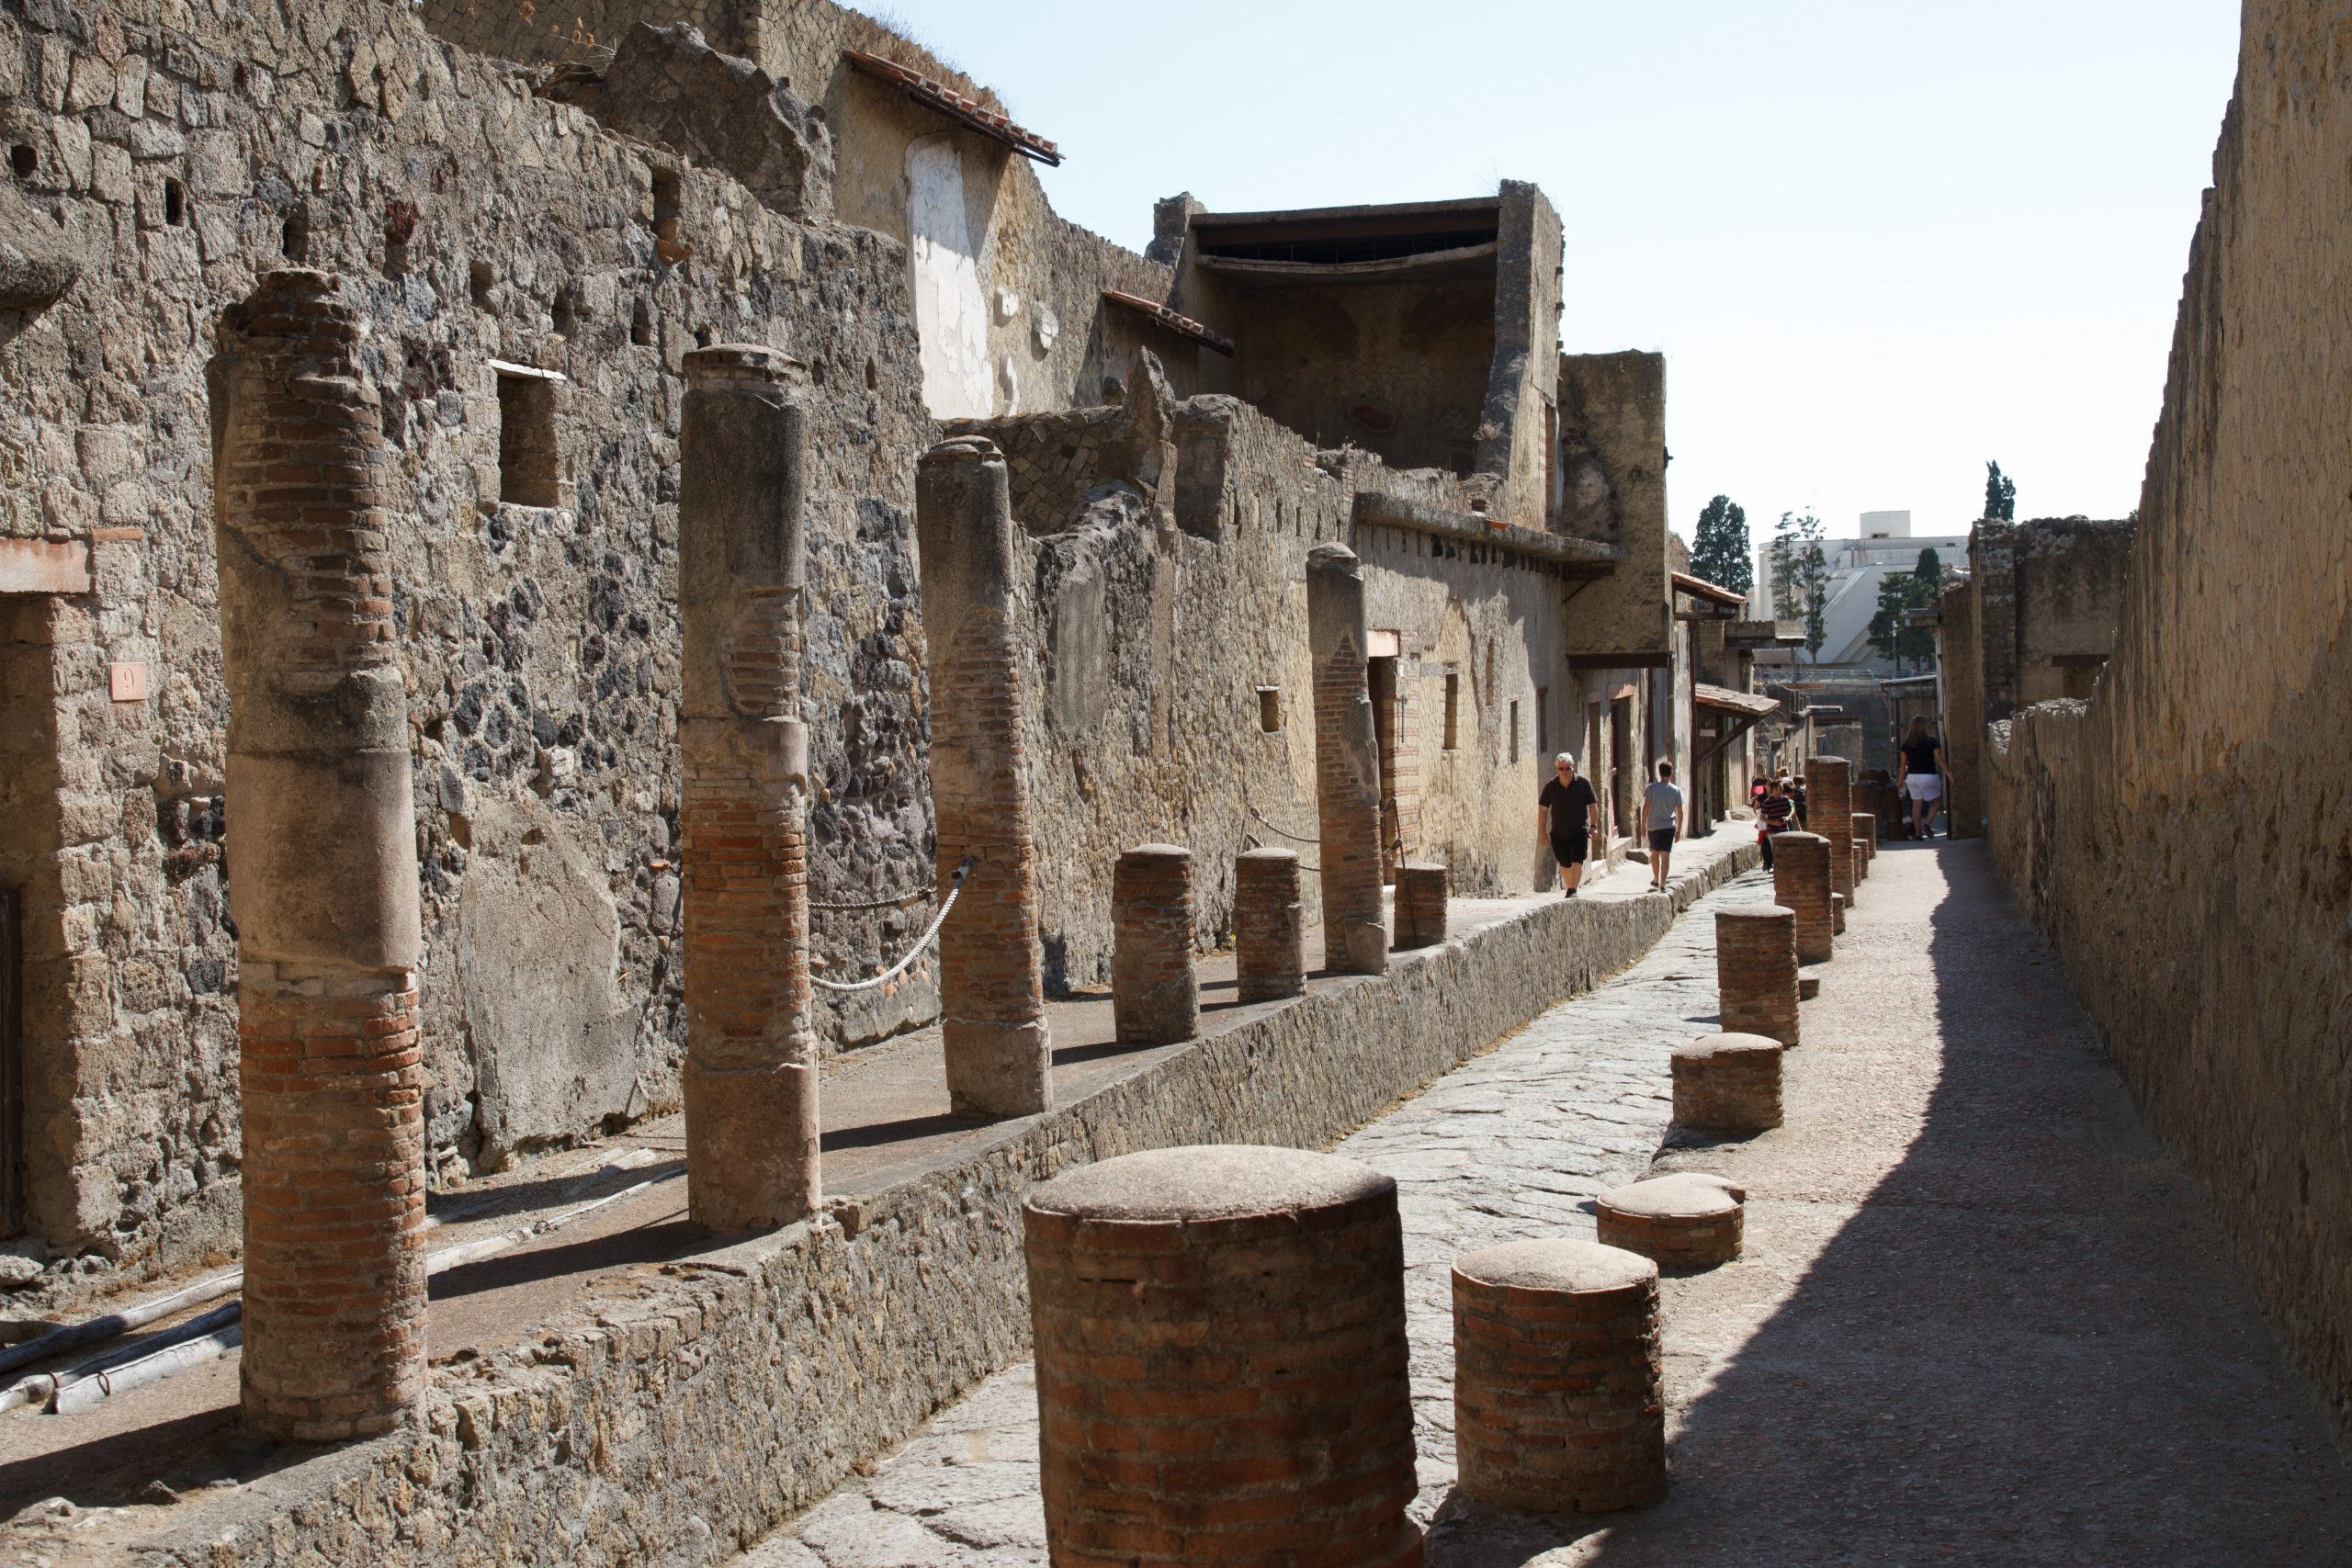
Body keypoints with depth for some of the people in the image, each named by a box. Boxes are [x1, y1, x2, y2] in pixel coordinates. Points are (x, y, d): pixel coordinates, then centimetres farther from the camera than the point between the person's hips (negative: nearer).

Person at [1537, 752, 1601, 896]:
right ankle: (1569, 888, 25)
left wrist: (1594, 826, -6)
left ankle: (1573, 890, -15)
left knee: (1577, 861, -15)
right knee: (1565, 864, 10)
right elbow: (1542, 809, 4)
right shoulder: (1550, 786, -2)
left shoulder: (1583, 784, -5)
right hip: (1558, 833, 2)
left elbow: (1593, 806, 1)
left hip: (1579, 831, -2)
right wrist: (1542, 831, 1)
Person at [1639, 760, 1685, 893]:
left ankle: (1656, 881, 31)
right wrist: (1678, 830, 11)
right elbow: (1680, 812, 3)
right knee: (1665, 856, -3)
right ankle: (1662, 885, -9)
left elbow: (1646, 807, -6)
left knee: (1654, 853, 19)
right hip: (1669, 827, 0)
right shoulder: (1676, 791, 1)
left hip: (1654, 827, 0)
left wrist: (1643, 825, 1)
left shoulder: (1652, 788, -5)